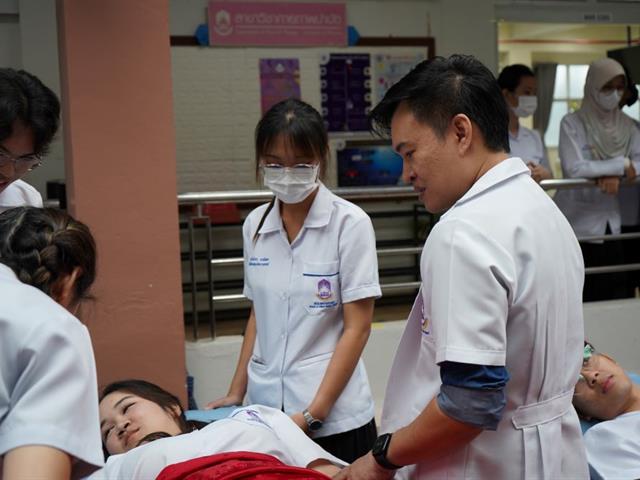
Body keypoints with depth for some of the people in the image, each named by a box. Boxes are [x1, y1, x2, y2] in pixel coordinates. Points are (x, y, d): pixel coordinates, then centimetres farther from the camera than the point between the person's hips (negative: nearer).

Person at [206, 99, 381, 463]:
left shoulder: (350, 223, -10)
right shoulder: (255, 224, 4)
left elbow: (357, 328, -11)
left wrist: (313, 414, -15)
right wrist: (237, 392, 10)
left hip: (334, 419, -4)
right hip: (266, 411, 4)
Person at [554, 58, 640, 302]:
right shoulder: (572, 123, -4)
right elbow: (573, 169, -17)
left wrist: (616, 176, -22)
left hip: (615, 224, 4)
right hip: (580, 225, -4)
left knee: (620, 297, 2)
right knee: (583, 302, -2)